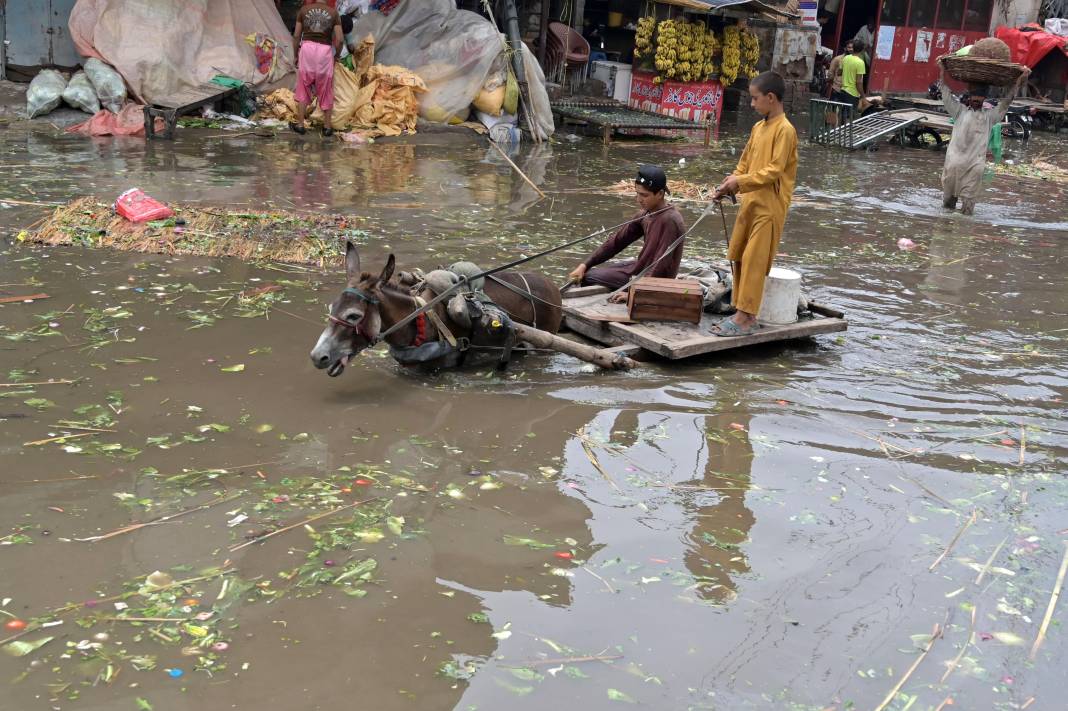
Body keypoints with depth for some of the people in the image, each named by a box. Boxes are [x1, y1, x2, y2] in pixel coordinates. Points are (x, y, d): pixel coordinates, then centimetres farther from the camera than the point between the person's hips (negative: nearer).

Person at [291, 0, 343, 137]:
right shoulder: (333, 12, 3)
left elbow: (296, 36, 3)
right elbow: (339, 40, -2)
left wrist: (296, 55, 14)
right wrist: (336, 55, 14)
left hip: (307, 48, 0)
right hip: (325, 51, 0)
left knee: (303, 88, 12)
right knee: (325, 89, 11)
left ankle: (300, 124, 13)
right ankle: (327, 126, 15)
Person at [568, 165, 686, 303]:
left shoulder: (670, 221, -26)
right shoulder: (646, 213, 0)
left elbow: (660, 266, -28)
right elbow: (618, 240, 3)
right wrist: (585, 264, -2)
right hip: (641, 267, 9)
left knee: (587, 276, -5)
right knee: (585, 271, 13)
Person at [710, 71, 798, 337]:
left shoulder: (784, 130, -13)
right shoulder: (758, 128, 13)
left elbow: (774, 170, -19)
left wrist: (741, 182, -21)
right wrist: (729, 185, 3)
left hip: (770, 206, -9)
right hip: (751, 202, 9)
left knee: (754, 261, -8)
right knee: (738, 257, 10)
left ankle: (744, 319, -5)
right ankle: (742, 312, 18)